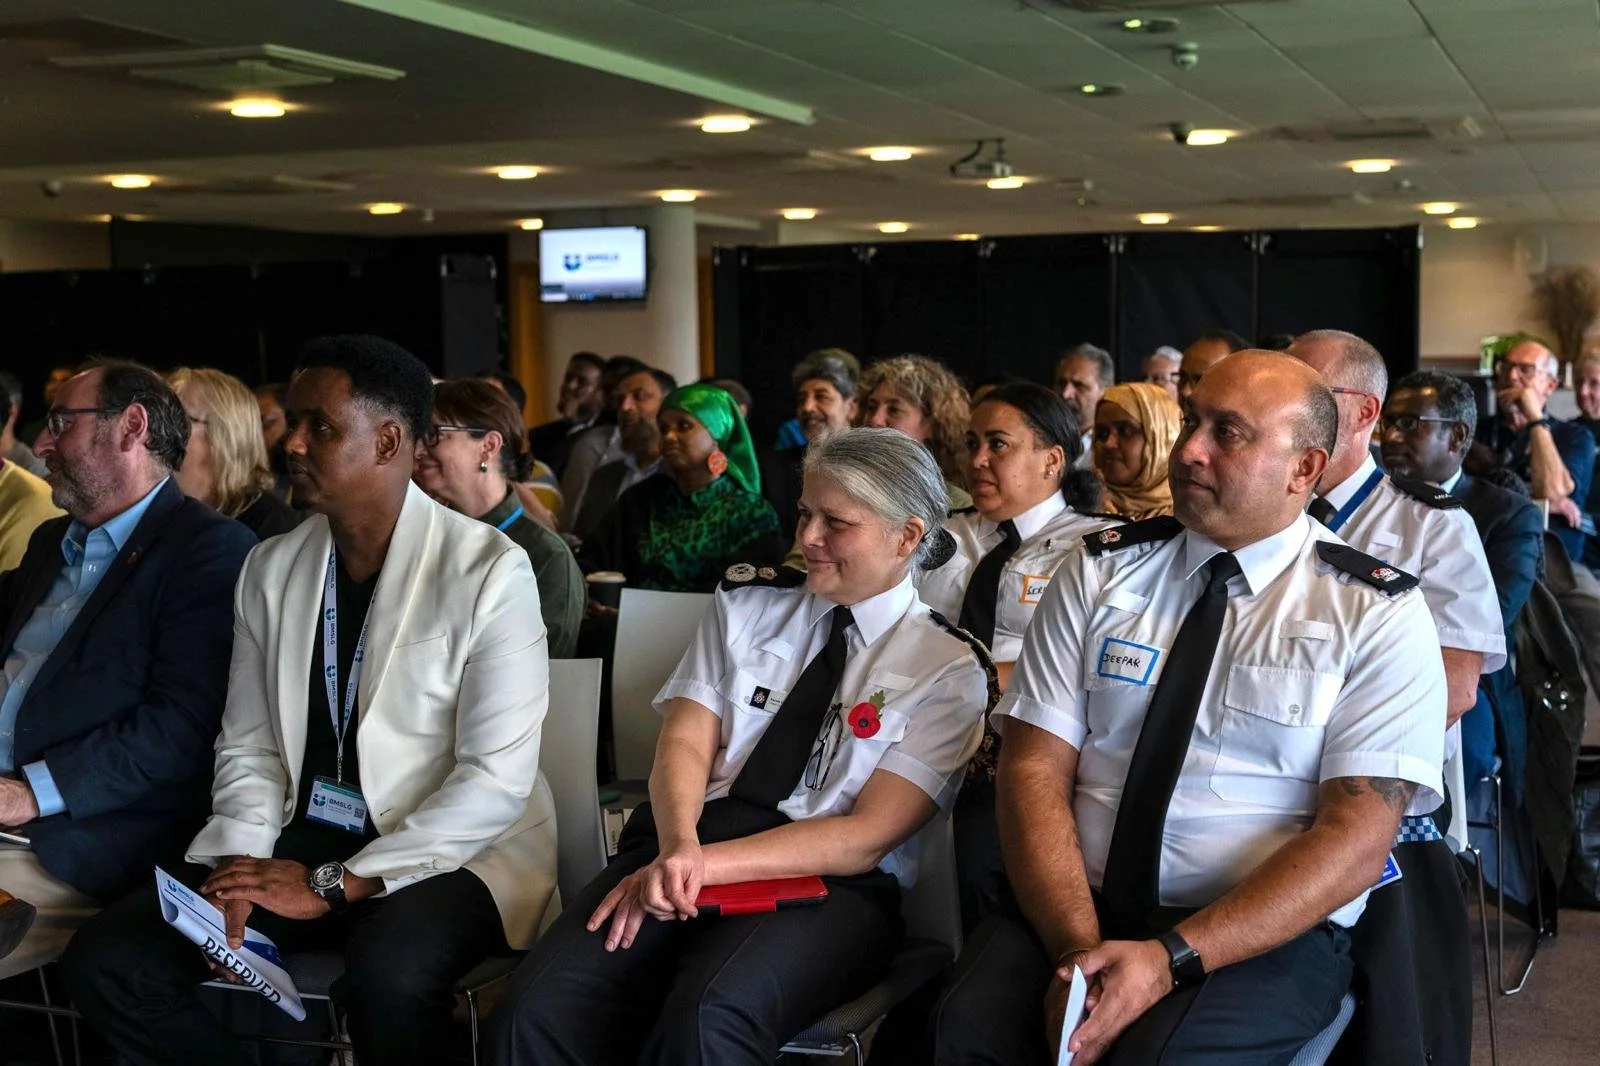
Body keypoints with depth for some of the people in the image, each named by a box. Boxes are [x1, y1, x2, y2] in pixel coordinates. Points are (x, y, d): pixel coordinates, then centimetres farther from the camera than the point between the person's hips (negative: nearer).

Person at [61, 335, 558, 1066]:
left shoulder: (487, 571, -12)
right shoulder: (271, 569, 7)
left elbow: (497, 779, -16)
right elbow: (248, 745, 9)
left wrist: (337, 885, -19)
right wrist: (239, 864, -11)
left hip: (449, 850, -5)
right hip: (299, 838, 6)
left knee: (390, 976, -36)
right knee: (105, 962, -11)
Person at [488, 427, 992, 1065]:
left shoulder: (950, 668, 4)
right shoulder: (746, 604, 15)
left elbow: (868, 838, -6)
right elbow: (684, 742, 4)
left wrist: (707, 864, -19)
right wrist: (679, 845, -20)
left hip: (827, 883, -3)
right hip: (686, 846, 3)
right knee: (539, 1009, -26)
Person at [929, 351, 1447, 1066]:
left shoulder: (1378, 613, -1)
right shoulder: (1100, 571, 7)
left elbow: (1357, 837, -9)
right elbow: (1034, 771, 1)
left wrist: (1170, 958, -20)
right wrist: (1080, 948, -16)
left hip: (1271, 932, -2)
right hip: (1078, 908, 2)